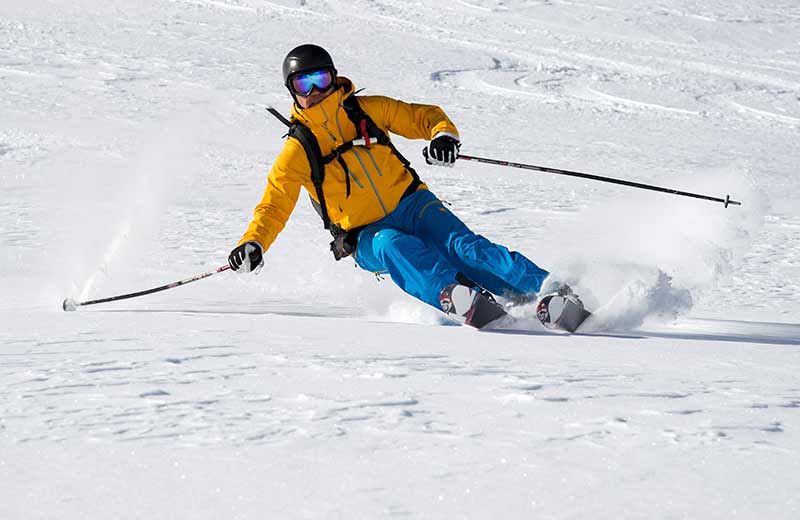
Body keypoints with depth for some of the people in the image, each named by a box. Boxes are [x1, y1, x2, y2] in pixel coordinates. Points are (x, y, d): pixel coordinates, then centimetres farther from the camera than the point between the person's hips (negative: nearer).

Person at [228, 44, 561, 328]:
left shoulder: (368, 110, 2)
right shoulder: (298, 151, -2)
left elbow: (423, 116, 7)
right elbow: (273, 207, -4)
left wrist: (443, 134, -17)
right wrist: (253, 244, -23)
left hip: (411, 204, 2)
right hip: (367, 235, -2)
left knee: (463, 246, -24)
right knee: (394, 247, -36)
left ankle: (542, 291, -31)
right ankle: (455, 297, -60)